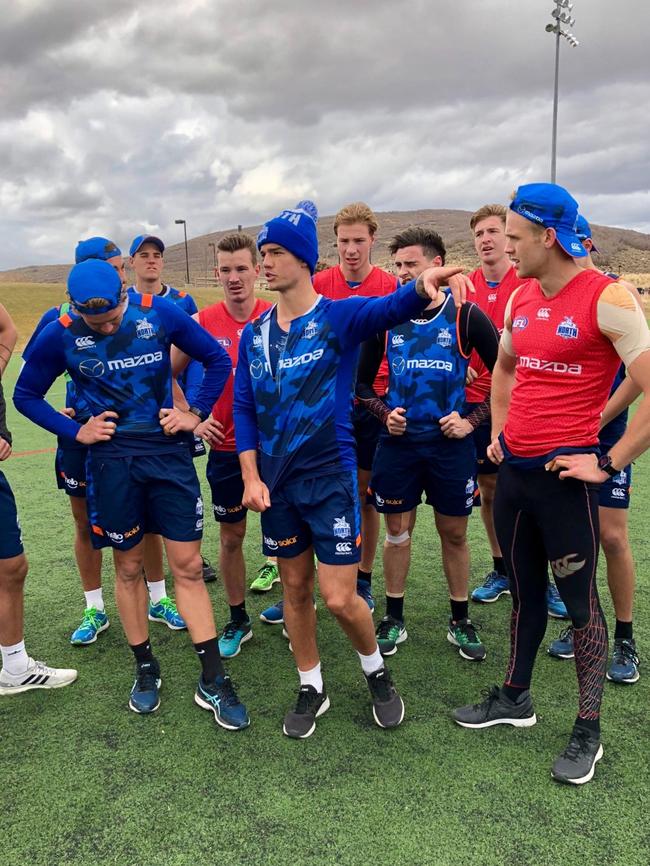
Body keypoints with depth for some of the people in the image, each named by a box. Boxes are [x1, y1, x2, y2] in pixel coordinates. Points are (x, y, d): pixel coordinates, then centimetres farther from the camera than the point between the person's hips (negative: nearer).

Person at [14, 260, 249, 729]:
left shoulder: (160, 312, -7)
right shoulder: (60, 335, -5)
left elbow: (218, 359, 4)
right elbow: (26, 395, 8)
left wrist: (196, 413, -3)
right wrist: (75, 431, -3)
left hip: (169, 451, 0)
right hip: (112, 460, 1)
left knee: (188, 566, 2)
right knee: (129, 567, 11)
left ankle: (214, 682, 12)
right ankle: (146, 668, 31)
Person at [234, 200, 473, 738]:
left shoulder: (339, 317, -8)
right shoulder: (254, 334, 6)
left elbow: (389, 308, -30)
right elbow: (244, 407, 9)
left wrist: (423, 287, -53)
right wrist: (251, 476, -1)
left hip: (331, 476, -4)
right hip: (276, 482, 5)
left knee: (340, 598, -3)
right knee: (295, 589, 14)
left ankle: (377, 671, 29)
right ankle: (312, 689, 34)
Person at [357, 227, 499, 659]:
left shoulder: (467, 316, -5)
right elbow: (363, 382, 12)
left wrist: (473, 420, -8)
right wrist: (384, 413, -5)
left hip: (451, 443, -1)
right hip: (398, 442, 2)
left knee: (454, 533, 10)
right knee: (397, 531, 10)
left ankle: (461, 621, 27)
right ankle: (394, 619, 26)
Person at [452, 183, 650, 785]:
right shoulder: (520, 300, 9)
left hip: (563, 475, -6)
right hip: (513, 468, 7)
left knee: (579, 602, 6)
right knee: (524, 593, 19)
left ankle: (587, 733, 23)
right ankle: (514, 699, 35)